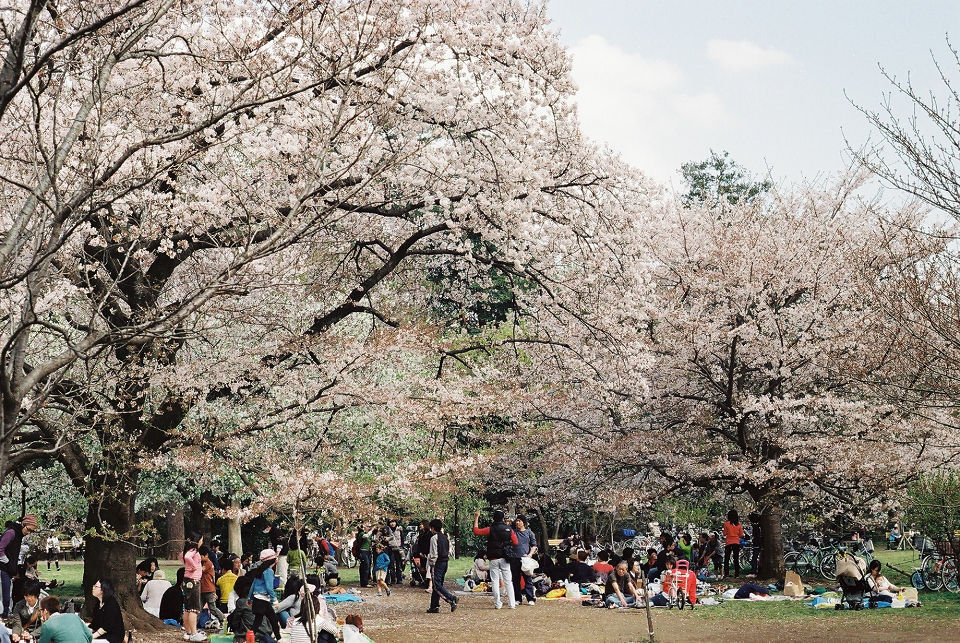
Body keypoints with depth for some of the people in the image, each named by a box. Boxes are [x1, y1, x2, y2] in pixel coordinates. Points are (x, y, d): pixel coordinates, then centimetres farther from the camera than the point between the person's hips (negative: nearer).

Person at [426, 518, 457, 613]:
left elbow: (434, 554, -15)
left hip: (438, 563, -9)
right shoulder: (446, 537, 13)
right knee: (437, 585, 12)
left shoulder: (434, 538, -12)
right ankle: (435, 606, 13)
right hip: (446, 562, 9)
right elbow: (449, 551, 15)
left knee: (437, 585, -8)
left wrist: (431, 564, -7)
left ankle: (451, 599, -22)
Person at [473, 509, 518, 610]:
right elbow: (515, 542, 1)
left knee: (495, 581, 4)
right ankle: (512, 604, 1)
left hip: (493, 559, -2)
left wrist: (476, 518, 6)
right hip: (504, 558, 2)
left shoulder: (490, 530, -7)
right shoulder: (509, 530, -1)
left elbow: (476, 531, -2)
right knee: (508, 581, 5)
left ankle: (498, 604, 1)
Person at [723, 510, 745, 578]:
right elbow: (741, 535, 3)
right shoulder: (739, 524, -1)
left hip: (728, 543, -2)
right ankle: (737, 574, 2)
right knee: (736, 559, 7)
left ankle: (726, 573, 1)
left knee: (726, 559, 8)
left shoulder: (726, 524, -8)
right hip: (736, 543, 2)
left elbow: (724, 534, -1)